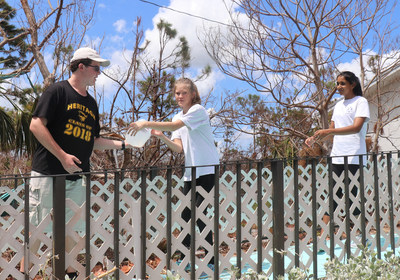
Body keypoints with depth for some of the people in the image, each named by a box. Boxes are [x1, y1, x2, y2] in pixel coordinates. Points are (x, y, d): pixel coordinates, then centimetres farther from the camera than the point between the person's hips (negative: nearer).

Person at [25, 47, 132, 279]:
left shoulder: (91, 103, 17)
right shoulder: (58, 91, -4)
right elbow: (36, 125, -12)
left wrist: (123, 144, 11)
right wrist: (62, 156, -17)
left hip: (77, 176, 7)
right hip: (49, 173, -7)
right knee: (37, 228, -2)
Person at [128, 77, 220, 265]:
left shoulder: (198, 110, -8)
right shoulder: (178, 117, 15)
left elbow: (174, 125, -25)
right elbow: (179, 148, 4)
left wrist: (146, 124, -26)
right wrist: (161, 136, -11)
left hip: (208, 171, -7)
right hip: (190, 173, 7)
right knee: (186, 215, 6)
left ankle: (210, 260, 0)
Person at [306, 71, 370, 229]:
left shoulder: (361, 102, -2)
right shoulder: (338, 105, 19)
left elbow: (356, 127, -16)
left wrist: (328, 131, -26)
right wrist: (314, 138, 6)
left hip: (354, 158, -6)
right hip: (336, 157, 6)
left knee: (351, 196, -5)